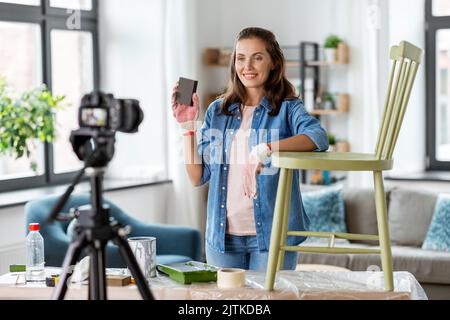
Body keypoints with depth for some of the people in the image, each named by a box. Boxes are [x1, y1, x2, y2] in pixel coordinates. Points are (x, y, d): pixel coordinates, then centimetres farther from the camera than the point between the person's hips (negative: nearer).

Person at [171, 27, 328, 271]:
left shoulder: (287, 108, -1)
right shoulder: (217, 111, 9)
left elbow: (318, 137, -24)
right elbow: (197, 177, 7)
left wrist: (266, 149, -35)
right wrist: (187, 126, -2)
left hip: (271, 234, -3)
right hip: (223, 234, 3)